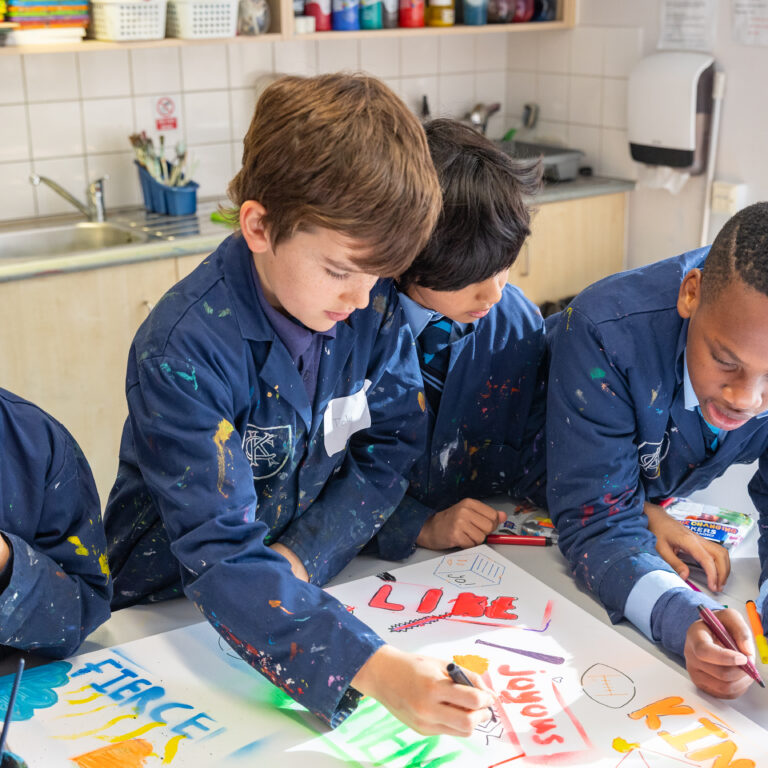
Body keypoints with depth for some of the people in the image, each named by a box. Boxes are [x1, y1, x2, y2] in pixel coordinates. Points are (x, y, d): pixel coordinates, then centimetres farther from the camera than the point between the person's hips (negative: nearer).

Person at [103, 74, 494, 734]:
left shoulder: (375, 304, -10)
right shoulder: (184, 351, -26)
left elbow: (390, 450, -4)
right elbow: (222, 557, -30)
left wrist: (300, 558, -20)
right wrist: (376, 669, -40)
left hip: (319, 577, 2)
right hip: (174, 603, -2)